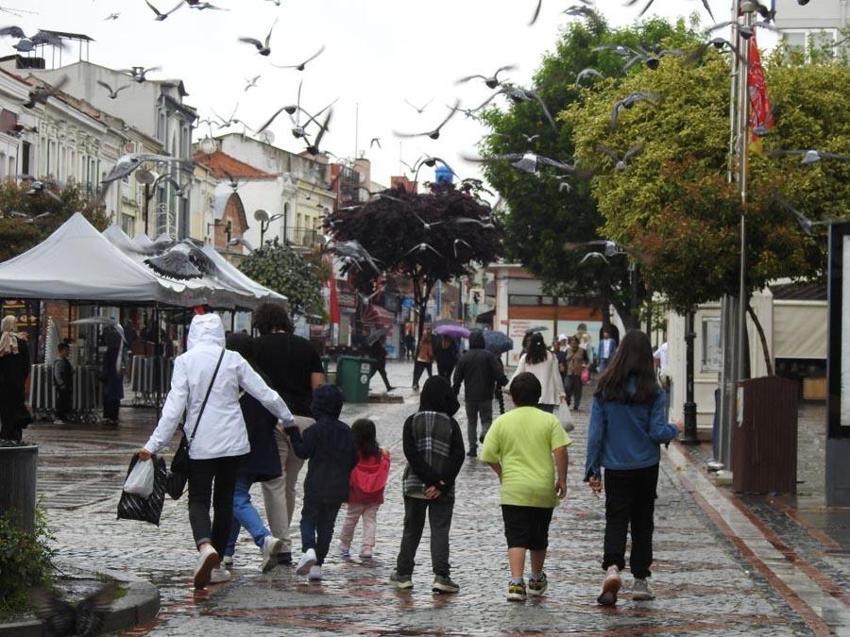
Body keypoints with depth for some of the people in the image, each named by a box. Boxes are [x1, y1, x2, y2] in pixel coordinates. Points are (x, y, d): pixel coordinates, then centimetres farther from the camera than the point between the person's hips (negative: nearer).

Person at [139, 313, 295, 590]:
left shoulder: (184, 361, -7)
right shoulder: (233, 360, -1)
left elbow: (174, 406, -11)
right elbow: (265, 394, 4)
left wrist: (154, 444, -7)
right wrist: (288, 418, 20)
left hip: (201, 443, -2)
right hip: (233, 442, 2)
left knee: (199, 499, 4)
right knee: (224, 500, 13)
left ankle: (205, 546, -26)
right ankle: (216, 565, 16)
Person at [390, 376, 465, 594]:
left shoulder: (412, 422, -2)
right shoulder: (451, 424, -4)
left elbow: (411, 454, -10)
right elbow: (458, 457, -11)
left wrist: (432, 480, -12)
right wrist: (440, 484, -14)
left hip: (414, 485, 1)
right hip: (443, 490, -1)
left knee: (411, 530, 14)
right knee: (440, 531, 0)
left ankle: (403, 574, 19)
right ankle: (441, 576, -12)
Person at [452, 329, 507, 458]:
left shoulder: (464, 358, 1)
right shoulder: (489, 356, -7)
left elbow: (457, 378, 3)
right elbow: (499, 373, -13)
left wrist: (454, 392, 14)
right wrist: (502, 382, 6)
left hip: (470, 396, 2)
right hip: (486, 395, -2)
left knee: (471, 421, 14)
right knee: (487, 419, 10)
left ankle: (472, 447, 10)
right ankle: (485, 433, -23)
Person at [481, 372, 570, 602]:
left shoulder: (502, 421, 0)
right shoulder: (549, 420, -1)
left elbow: (488, 455, -1)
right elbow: (560, 451, -10)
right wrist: (562, 479, 0)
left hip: (513, 490, -1)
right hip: (543, 490, 1)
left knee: (516, 539, -3)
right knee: (539, 539, 17)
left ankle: (516, 583, -19)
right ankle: (537, 580, 33)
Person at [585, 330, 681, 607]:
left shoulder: (605, 389, -5)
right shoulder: (652, 392, -10)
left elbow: (595, 432, -4)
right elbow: (658, 433, -11)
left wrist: (592, 469, 2)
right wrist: (674, 429, 11)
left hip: (615, 468, 0)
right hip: (646, 468, 0)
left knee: (616, 520, 4)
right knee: (642, 522, 13)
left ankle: (612, 567, -22)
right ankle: (640, 581, 17)